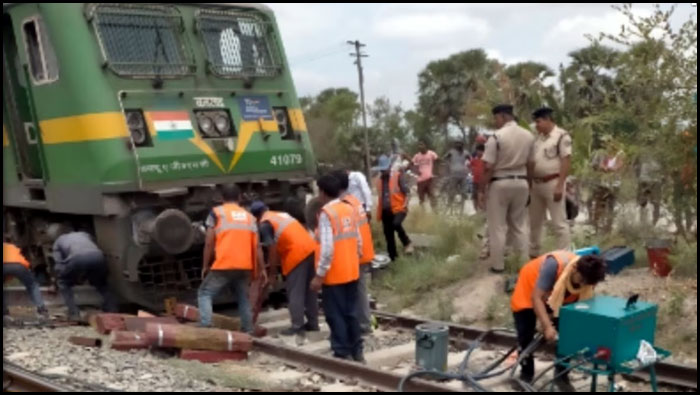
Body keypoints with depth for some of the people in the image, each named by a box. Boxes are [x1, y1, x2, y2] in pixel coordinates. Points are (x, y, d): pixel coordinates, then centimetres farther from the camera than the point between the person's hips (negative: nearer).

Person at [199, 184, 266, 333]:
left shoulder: (216, 213, 6)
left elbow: (209, 243, 0)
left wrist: (205, 266, 7)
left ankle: (205, 327, -8)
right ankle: (248, 331, 17)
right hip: (244, 266, 4)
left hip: (223, 266, -4)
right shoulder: (249, 216, 17)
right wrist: (261, 269, 14)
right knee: (243, 298, 19)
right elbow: (256, 246, 11)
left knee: (205, 294, 7)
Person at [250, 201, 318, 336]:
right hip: (311, 249, 8)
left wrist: (272, 271, 2)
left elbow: (272, 248, -7)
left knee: (295, 293, -1)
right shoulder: (282, 214, 25)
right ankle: (312, 323, 21)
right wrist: (277, 262, 34)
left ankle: (297, 327, 0)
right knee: (309, 289, 15)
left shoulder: (264, 224, 0)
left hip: (297, 254, -8)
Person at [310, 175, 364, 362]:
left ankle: (343, 354, 6)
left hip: (334, 275, -7)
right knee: (351, 313, 16)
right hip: (351, 272, 7)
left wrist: (319, 275, -16)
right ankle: (357, 351, 21)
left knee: (336, 316, 2)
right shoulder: (350, 210, 7)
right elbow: (358, 241, 11)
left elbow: (327, 248, -21)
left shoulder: (327, 213, -15)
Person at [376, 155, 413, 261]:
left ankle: (407, 243, -11)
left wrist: (405, 204, -19)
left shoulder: (398, 176, -2)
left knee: (396, 224, -33)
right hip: (386, 211, 5)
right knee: (388, 235, 6)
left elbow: (406, 191, -5)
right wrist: (379, 214, 16)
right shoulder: (379, 180, 12)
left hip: (398, 208, -5)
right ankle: (393, 258, 16)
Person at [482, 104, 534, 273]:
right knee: (519, 225, 16)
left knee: (497, 226, 4)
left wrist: (482, 186, -5)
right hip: (521, 182, 6)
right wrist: (526, 179, 17)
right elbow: (530, 162, 7)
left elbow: (489, 166, -15)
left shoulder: (496, 137, -15)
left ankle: (498, 264, 8)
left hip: (499, 183, -5)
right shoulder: (529, 136, 4)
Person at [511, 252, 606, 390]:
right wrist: (547, 326, -47)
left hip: (558, 300, 4)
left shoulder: (587, 278, -27)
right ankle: (526, 375, 17)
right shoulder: (555, 264, -43)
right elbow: (536, 298, -40)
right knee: (525, 335, -2)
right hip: (529, 290, -4)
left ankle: (562, 375, 10)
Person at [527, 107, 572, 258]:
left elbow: (566, 162, -15)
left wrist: (560, 185, -19)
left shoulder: (562, 136, -10)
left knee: (559, 223, -3)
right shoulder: (538, 137, 13)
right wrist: (529, 183, 13)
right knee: (535, 222, 16)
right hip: (536, 184, 8)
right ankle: (533, 254, 28)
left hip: (552, 183, -8)